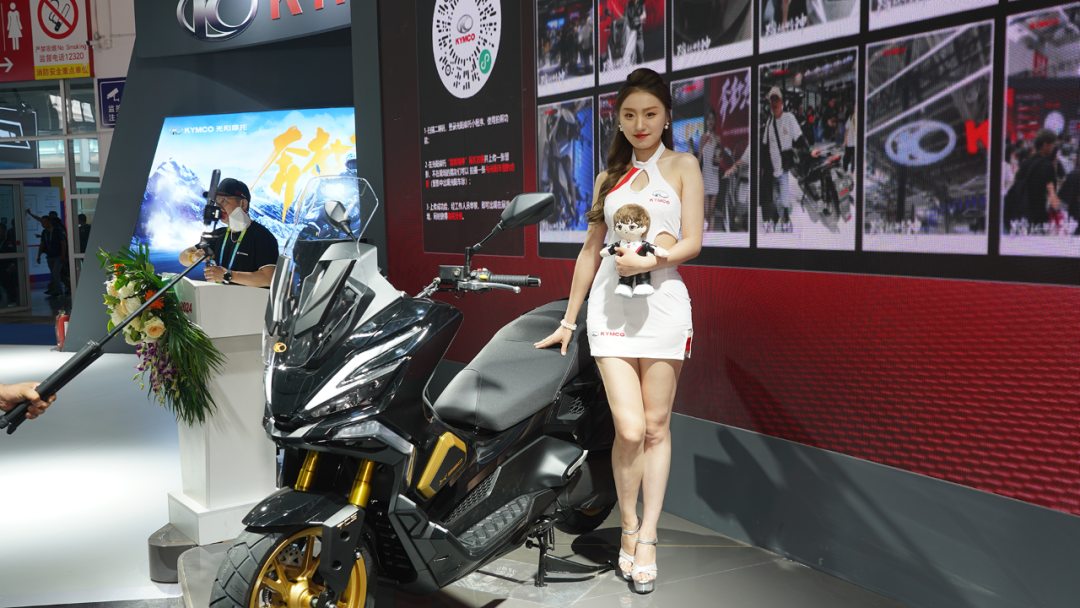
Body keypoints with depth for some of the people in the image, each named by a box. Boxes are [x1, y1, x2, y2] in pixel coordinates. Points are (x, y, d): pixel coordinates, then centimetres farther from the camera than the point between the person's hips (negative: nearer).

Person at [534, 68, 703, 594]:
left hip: (662, 301, -1)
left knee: (656, 428, 1)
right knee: (629, 428, -8)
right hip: (610, 305, 2)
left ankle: (647, 538, 13)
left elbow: (692, 242, -1)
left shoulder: (682, 166, 8)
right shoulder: (610, 176, 17)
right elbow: (591, 249, 19)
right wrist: (568, 319, 19)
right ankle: (628, 527, 12)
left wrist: (649, 261, -20)